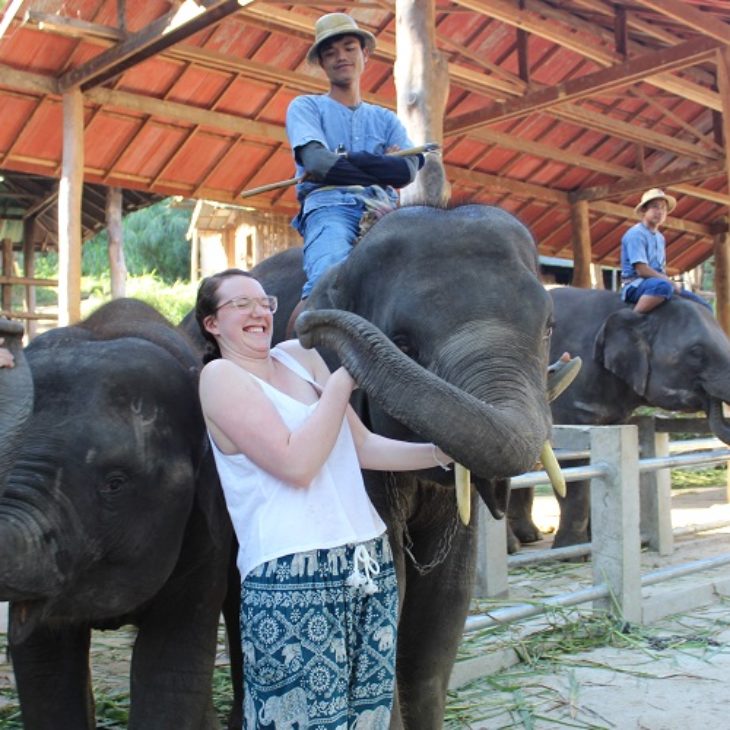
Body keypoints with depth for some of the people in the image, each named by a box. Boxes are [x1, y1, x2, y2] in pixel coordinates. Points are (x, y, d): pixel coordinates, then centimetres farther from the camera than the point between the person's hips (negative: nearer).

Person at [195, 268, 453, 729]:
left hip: (371, 564, 6)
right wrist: (343, 379, -10)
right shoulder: (220, 375, -4)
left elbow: (363, 446, 15)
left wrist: (442, 452, 4)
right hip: (292, 582, -6)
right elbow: (295, 464, -15)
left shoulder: (299, 356, 14)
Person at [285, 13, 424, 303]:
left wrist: (344, 160, 0)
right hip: (329, 206, -3)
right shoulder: (307, 106, 20)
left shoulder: (386, 119, 29)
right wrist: (383, 169, 5)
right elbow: (317, 162, -1)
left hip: (383, 212, 4)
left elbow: (409, 170, 8)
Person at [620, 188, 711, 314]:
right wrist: (672, 283, -12)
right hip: (635, 285, -9)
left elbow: (661, 269, 19)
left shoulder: (660, 237, 19)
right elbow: (642, 270, -17)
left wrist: (672, 284, -1)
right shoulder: (636, 234, -8)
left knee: (703, 307, 0)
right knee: (663, 286, -42)